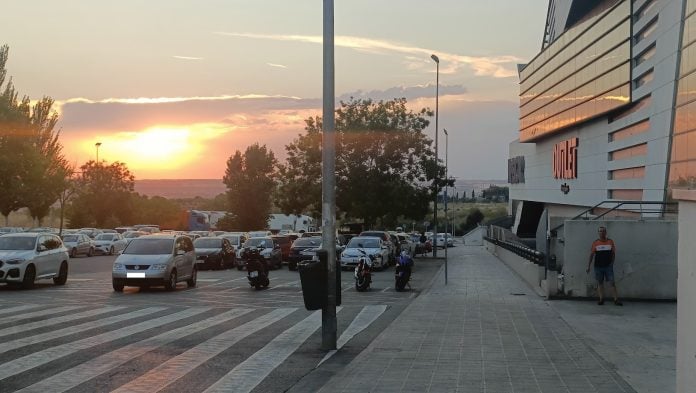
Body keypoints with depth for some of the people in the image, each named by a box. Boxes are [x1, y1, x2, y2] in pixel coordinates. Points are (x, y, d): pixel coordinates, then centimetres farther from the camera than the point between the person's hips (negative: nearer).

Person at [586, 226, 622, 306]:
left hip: (608, 266, -1)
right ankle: (601, 299, 13)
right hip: (598, 266, 1)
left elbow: (613, 253, 9)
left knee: (612, 283, -5)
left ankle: (616, 300, -5)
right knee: (600, 283, 6)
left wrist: (612, 263, -2)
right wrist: (589, 265, 2)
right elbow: (592, 254, 6)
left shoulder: (610, 242, 4)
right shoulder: (595, 243, 3)